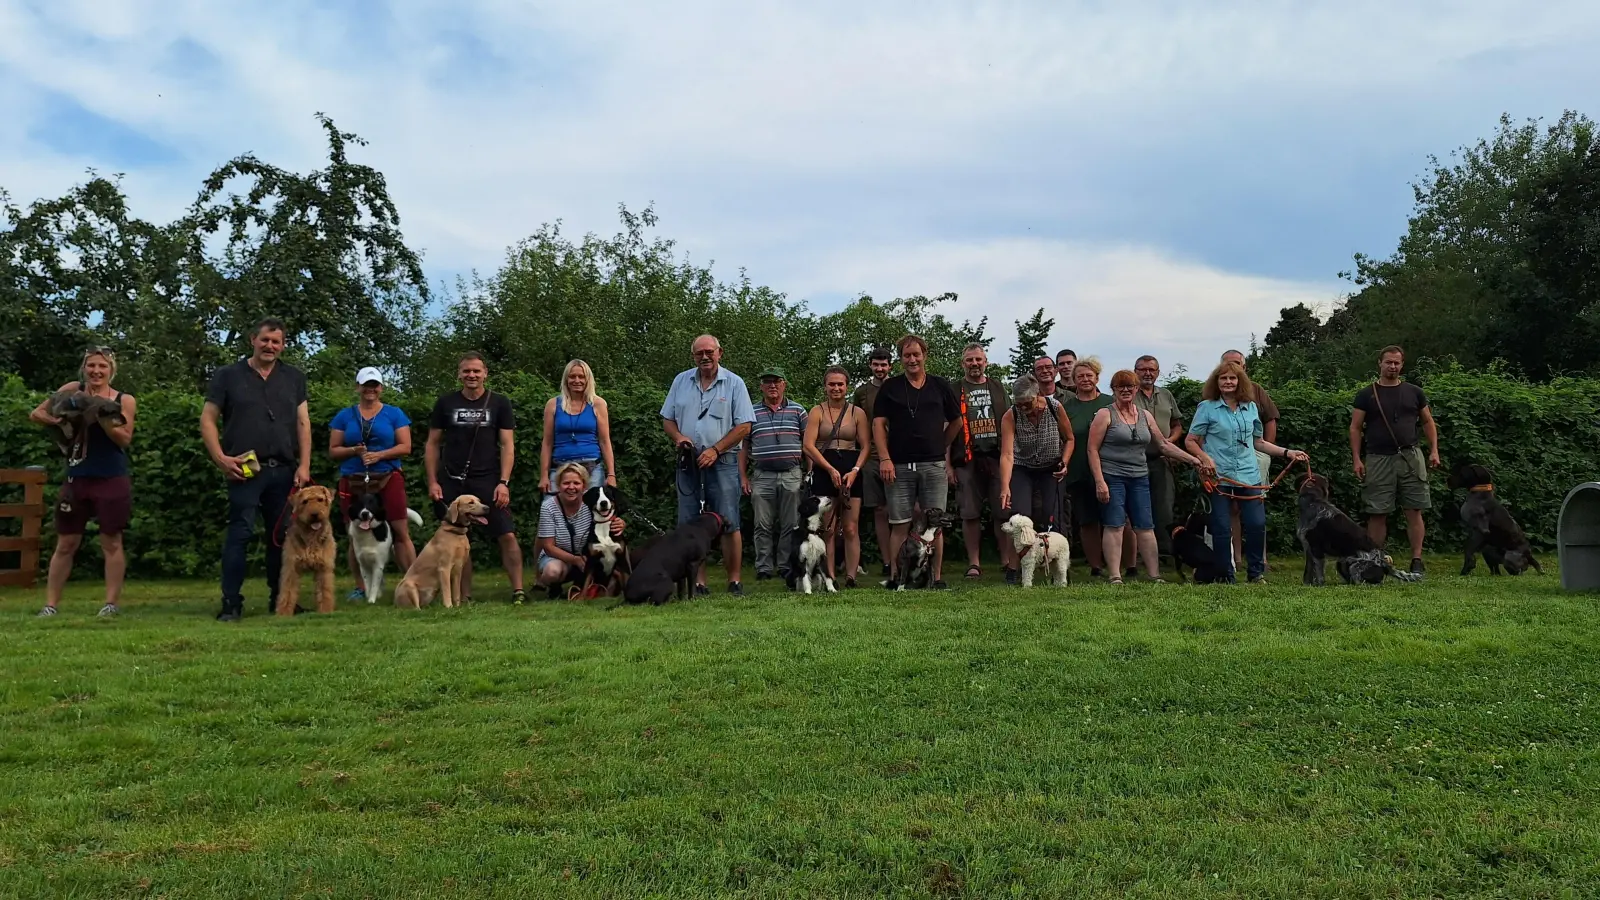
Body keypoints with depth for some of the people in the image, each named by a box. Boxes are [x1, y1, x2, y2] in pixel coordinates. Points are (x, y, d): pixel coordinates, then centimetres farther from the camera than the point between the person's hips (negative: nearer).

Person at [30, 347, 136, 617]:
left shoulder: (124, 400, -1)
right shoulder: (73, 390, 4)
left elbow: (125, 438, -11)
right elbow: (36, 413, 7)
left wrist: (102, 415, -21)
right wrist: (58, 421, -12)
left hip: (112, 481, -2)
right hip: (76, 479, 2)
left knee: (111, 542, 3)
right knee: (66, 544, 8)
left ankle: (112, 602, 10)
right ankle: (50, 603, 16)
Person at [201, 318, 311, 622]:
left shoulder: (294, 378, 13)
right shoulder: (227, 376, 5)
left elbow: (303, 422, 10)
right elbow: (207, 420, 4)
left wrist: (304, 465, 0)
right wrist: (220, 458, -8)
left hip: (284, 470, 3)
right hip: (244, 470, -3)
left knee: (282, 535, 7)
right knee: (240, 533, -6)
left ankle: (280, 598, 16)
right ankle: (231, 603, -2)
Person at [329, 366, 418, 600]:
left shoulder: (394, 414, 8)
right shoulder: (344, 416, 11)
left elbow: (405, 447, 1)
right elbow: (333, 451, 9)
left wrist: (379, 455, -13)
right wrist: (354, 451, -11)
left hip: (388, 480, -2)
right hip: (353, 483, 2)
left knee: (401, 533, -8)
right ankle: (360, 587, 14)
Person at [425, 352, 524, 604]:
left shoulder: (499, 403, 4)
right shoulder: (445, 403, 8)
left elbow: (508, 445, 1)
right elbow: (432, 444, 10)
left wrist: (503, 482, -8)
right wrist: (432, 482, 2)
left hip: (488, 480, -1)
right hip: (451, 482, 2)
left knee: (507, 535, -11)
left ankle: (518, 591, -5)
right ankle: (465, 597, 14)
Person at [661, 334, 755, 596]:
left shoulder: (734, 383, 1)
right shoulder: (681, 381, 12)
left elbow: (743, 426, -4)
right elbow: (668, 419, 16)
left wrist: (715, 450, -11)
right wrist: (678, 436, -6)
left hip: (722, 462, -3)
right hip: (688, 463, 4)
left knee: (729, 524, -5)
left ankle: (734, 581, 2)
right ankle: (698, 583, 9)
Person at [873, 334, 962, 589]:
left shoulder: (940, 386, 10)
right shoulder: (890, 387, 7)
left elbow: (956, 421, 19)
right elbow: (878, 424, 2)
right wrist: (885, 459, -7)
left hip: (934, 465, 1)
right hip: (899, 467, -1)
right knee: (900, 525, 0)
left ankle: (937, 578, 9)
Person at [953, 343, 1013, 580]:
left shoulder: (997, 389, 15)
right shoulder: (954, 391, 8)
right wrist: (948, 463, -4)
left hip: (997, 457, 2)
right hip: (967, 460, -2)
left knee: (1003, 512, 0)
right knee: (970, 514, -1)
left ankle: (1007, 562, 9)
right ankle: (973, 564, 7)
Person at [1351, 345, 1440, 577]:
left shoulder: (1414, 392, 11)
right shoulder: (1366, 394, 4)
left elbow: (1428, 422, 16)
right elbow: (1355, 428, 3)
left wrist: (1434, 450, 5)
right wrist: (1356, 458, -5)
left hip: (1410, 457, 2)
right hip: (1378, 460, -1)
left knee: (1414, 511, -1)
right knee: (1377, 513, 0)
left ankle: (1416, 560, 3)